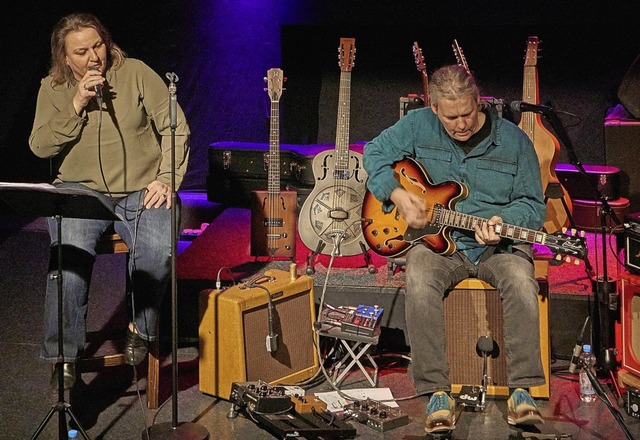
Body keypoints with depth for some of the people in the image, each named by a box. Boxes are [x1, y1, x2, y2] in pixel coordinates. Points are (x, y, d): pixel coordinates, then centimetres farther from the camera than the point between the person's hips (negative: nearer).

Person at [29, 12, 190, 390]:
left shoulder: (136, 73, 2)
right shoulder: (53, 89, 8)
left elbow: (176, 128, 0)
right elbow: (40, 147, -4)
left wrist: (166, 179, -10)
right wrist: (77, 105, -13)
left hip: (142, 190, -1)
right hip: (81, 190, 1)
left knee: (159, 250, -31)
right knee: (69, 252, -30)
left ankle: (142, 330, -5)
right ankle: (64, 355, -18)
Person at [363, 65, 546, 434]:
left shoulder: (514, 140, -2)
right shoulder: (419, 126, 0)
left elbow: (534, 206, 2)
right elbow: (375, 153, 10)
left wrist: (503, 222, -20)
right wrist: (398, 195, -7)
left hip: (497, 245, 0)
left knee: (521, 283, -32)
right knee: (419, 285, -33)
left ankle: (522, 390, -24)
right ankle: (438, 393, -26)